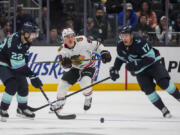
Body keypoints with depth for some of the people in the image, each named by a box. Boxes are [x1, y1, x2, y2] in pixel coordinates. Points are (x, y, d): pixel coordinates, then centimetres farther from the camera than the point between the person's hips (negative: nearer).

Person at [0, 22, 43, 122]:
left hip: (12, 65, 8)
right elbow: (18, 65, -33)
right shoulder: (14, 42, -33)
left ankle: (22, 109, 27)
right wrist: (32, 76, -32)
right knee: (12, 84, -25)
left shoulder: (26, 41, -4)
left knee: (23, 86, 5)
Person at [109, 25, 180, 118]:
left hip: (153, 64, -5)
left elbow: (150, 58, -31)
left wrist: (135, 64, -36)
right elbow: (120, 58, 11)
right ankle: (164, 109, -3)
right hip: (140, 72, 5)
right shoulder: (120, 45, -8)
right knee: (148, 89, -11)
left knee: (164, 82, -23)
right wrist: (115, 69, -2)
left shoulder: (139, 43, -29)